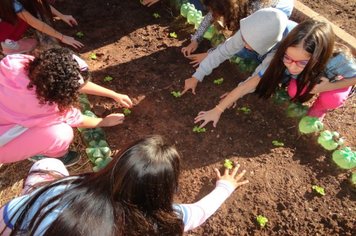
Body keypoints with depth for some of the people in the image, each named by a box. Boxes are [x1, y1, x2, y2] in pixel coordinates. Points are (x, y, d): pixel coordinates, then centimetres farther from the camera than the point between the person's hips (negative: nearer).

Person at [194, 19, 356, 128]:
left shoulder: (338, 60, -42)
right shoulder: (282, 60, -37)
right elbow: (249, 85, -36)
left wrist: (327, 86, -38)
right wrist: (217, 110, -35)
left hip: (334, 80, -2)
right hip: (306, 79, 2)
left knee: (330, 99, -33)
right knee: (294, 91, -29)